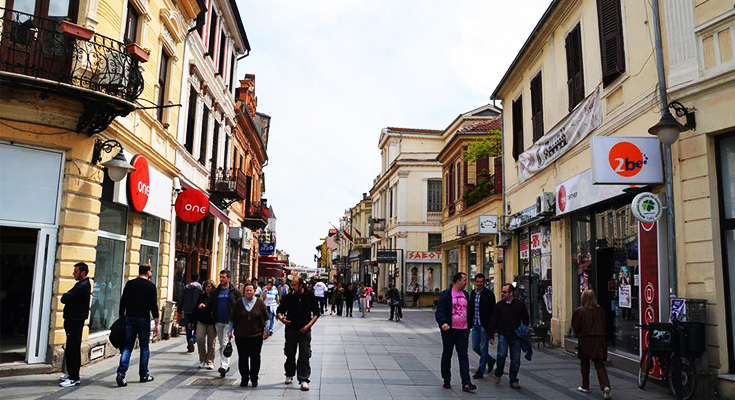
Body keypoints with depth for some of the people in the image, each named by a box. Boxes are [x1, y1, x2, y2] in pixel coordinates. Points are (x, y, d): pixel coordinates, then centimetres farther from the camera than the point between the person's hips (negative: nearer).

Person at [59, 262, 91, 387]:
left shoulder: (82, 286, -19)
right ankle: (72, 374, 25)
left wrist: (65, 296, -2)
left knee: (72, 349, -7)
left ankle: (74, 378, -3)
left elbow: (65, 299, -21)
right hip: (75, 320, 10)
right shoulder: (84, 284, 15)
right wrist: (67, 296, -3)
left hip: (74, 321, -10)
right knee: (72, 349, 16)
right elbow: (66, 299, 17)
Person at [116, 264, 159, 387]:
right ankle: (144, 375, 15)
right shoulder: (150, 286, -5)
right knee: (144, 347, 8)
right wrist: (156, 323, -5)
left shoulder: (129, 284, 7)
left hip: (129, 318, 3)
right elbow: (154, 305, -8)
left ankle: (121, 374, -9)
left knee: (127, 346, 5)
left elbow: (123, 302, 8)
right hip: (144, 319, -3)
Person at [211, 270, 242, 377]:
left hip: (229, 321, -5)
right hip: (218, 322, 5)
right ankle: (224, 364, 24)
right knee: (221, 345, 13)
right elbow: (212, 305, 16)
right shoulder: (216, 292, 11)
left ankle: (224, 366, -18)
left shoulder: (234, 292, -1)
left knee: (225, 344, -14)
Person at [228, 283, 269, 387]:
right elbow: (232, 319, 11)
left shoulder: (259, 303, 3)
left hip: (256, 335, -1)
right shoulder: (238, 303, 6)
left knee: (255, 357, 1)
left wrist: (265, 331, 4)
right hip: (240, 335, 1)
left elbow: (266, 318, 8)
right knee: (242, 357, 2)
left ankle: (254, 379, 14)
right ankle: (244, 379, 14)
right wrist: (229, 331, 8)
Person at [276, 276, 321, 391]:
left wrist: (309, 325, -9)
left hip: (304, 330, -2)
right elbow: (280, 310, 5)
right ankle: (289, 375, 33)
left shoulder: (310, 296, -2)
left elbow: (317, 312, 2)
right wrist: (280, 317, -18)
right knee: (290, 354, 13)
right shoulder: (288, 297, 0)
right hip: (290, 329, 2)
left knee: (304, 355, -5)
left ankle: (303, 380, -2)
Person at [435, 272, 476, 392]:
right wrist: (443, 322, -30)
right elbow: (440, 311, -13)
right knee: (447, 355, 8)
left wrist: (468, 327, 19)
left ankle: (466, 383, -4)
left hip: (463, 330, 4)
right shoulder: (446, 294, -8)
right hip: (449, 330, -4)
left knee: (463, 355, -2)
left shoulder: (465, 294, 11)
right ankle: (447, 380, 21)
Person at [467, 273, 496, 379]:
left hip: (484, 325, -6)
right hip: (475, 324, 6)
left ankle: (480, 371, 11)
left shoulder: (489, 294, -8)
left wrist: (491, 326, -14)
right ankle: (490, 360, 33)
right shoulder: (472, 293, 9)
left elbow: (492, 311, -10)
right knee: (475, 347, 11)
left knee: (483, 348, 1)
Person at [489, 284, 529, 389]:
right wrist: (491, 335, 3)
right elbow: (493, 321, 5)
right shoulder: (499, 305, 3)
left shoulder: (520, 305, 3)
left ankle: (513, 380, 15)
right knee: (502, 355, -13)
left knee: (516, 359, 3)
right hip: (503, 334, -1)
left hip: (515, 336, 1)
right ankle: (498, 374, 11)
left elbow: (525, 320, 11)